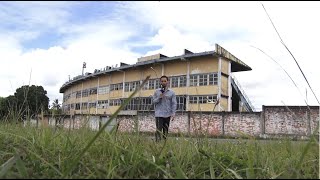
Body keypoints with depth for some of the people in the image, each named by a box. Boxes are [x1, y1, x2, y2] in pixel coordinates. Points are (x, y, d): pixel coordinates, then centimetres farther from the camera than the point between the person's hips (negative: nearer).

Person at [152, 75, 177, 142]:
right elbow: (153, 101, 3)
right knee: (159, 130, -7)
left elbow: (174, 103, 1)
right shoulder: (157, 91, 5)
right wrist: (159, 97, -14)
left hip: (167, 114, 2)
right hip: (159, 114, -1)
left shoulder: (171, 92, 5)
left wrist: (173, 113, -8)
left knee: (166, 130, 10)